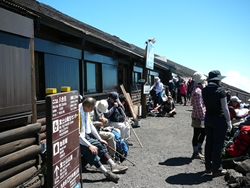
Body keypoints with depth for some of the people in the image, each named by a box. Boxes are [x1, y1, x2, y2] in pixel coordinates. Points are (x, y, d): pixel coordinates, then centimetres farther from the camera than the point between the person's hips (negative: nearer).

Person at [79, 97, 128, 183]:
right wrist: (89, 145, -29)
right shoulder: (78, 113, -26)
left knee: (100, 145, 3)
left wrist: (100, 138, 11)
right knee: (91, 151, -26)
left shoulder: (86, 112, 2)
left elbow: (91, 125, 12)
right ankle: (106, 172, -21)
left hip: (85, 137, 9)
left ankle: (113, 165, 6)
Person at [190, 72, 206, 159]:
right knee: (197, 134, 1)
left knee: (203, 132, 19)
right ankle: (196, 153, 12)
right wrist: (202, 118, -21)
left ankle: (199, 149, 33)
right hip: (198, 117, -10)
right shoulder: (197, 91, -20)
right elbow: (199, 106, -23)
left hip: (201, 116, 10)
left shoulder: (199, 89, 13)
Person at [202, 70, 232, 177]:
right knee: (218, 145, 4)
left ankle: (208, 167, 26)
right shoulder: (220, 91, -16)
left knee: (209, 143, 15)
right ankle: (217, 169, 14)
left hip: (208, 118, 6)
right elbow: (225, 108, -14)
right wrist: (229, 122, -6)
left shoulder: (204, 90, 1)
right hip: (219, 119, -6)